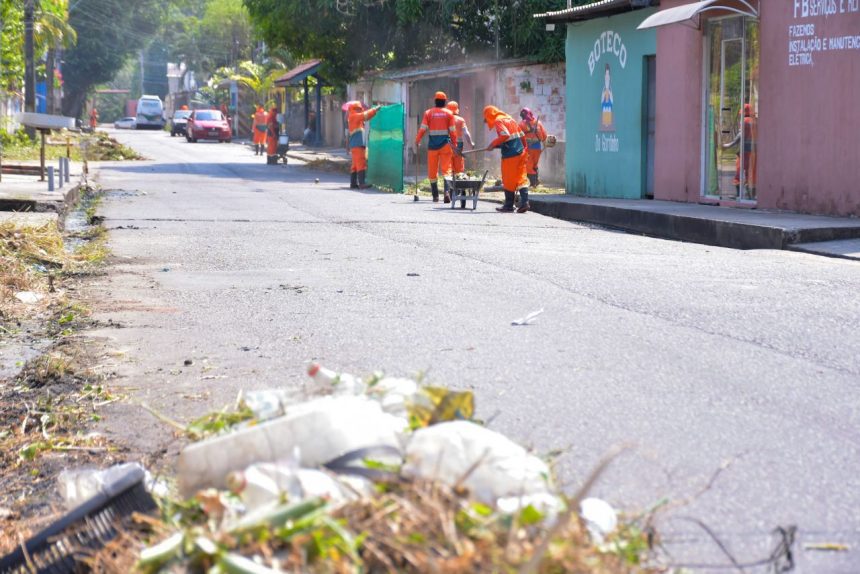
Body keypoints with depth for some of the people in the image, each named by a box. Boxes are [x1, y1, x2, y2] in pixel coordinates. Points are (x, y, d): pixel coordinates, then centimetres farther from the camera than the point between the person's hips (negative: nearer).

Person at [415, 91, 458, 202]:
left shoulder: (428, 113, 1)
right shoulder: (449, 113, 1)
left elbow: (423, 129, -3)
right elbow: (452, 131, 0)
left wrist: (417, 141, 5)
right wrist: (454, 144, 8)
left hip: (433, 145, 0)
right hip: (445, 144, 0)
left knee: (432, 171, 10)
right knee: (446, 169, -3)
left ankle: (435, 195, 14)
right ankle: (447, 191, -24)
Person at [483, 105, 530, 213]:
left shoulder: (498, 120, -6)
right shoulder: (510, 119, 19)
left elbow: (505, 135, -21)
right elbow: (522, 136, 18)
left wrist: (493, 144, -14)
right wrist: (524, 148, 24)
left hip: (510, 155, -7)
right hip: (520, 152, 8)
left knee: (508, 181, 2)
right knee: (521, 178, 4)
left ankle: (509, 205, 9)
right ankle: (524, 202, -6)